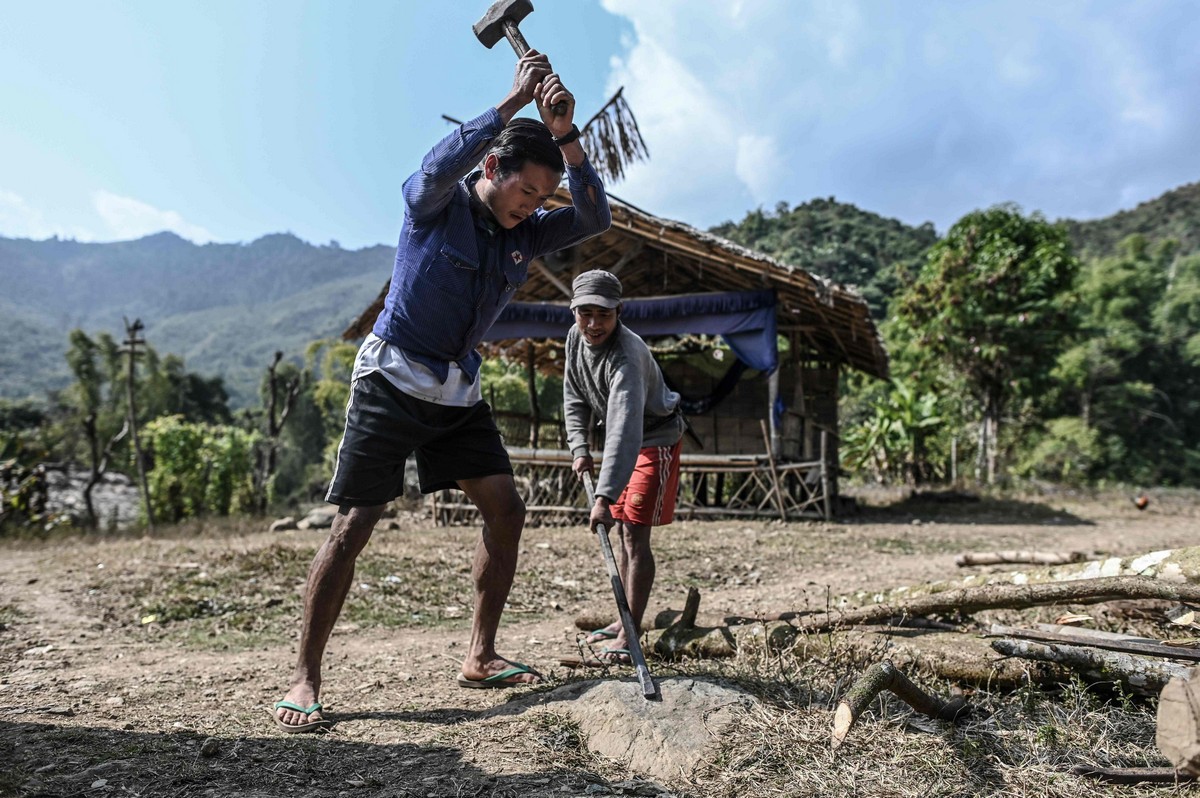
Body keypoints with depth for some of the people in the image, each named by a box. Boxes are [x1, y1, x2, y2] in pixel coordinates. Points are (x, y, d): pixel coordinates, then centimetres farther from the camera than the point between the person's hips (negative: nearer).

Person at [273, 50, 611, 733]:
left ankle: (480, 657, 9)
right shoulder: (436, 204, -9)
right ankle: (305, 679, 4)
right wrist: (514, 101, -27)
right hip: (392, 381, -6)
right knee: (354, 527, -7)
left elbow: (595, 218, -10)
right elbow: (440, 166, -32)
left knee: (506, 509, -2)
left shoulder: (526, 233, 4)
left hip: (459, 393, 6)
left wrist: (564, 132, -19)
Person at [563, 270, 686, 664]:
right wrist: (579, 447, -7)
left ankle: (630, 635, -6)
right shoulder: (576, 337, -9)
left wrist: (604, 497, -52)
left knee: (636, 533, -13)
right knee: (621, 529, 13)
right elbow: (575, 398, 5)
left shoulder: (626, 357, -35)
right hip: (622, 441, 8)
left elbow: (625, 429, -45)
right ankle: (625, 620, 25)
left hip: (655, 439, -8)